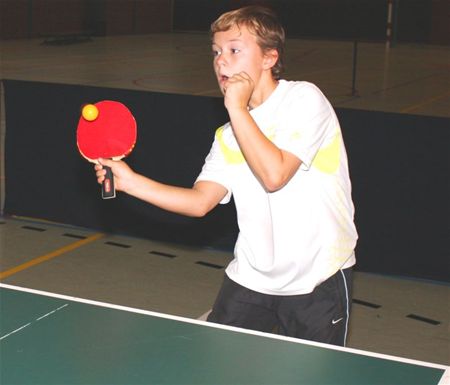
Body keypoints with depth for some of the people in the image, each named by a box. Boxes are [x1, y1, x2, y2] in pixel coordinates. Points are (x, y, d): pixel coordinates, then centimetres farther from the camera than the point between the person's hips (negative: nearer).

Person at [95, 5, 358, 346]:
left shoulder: (304, 99, -13)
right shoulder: (229, 135, 6)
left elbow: (273, 174, -25)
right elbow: (200, 201, -2)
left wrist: (237, 107, -19)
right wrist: (130, 181, -10)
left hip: (318, 280, -5)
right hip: (250, 277, 5)